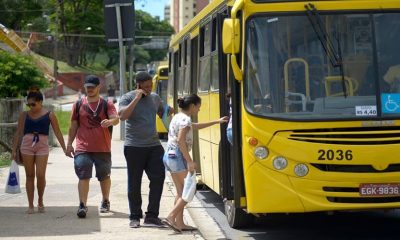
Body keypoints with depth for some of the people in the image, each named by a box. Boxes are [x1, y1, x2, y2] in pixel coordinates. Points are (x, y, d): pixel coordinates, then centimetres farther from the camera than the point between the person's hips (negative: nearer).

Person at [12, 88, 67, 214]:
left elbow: (57, 132, 3)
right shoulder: (24, 115, 6)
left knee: (40, 175, -9)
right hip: (27, 145, 2)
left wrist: (64, 148, 0)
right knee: (30, 175, 4)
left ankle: (40, 201, 15)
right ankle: (30, 205, 9)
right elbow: (19, 133, 9)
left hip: (42, 146, -2)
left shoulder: (49, 115, 1)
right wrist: (14, 149, 6)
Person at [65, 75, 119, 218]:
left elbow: (116, 119, -13)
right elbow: (73, 126, 13)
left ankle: (105, 202, 32)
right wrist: (69, 144, 9)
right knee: (83, 177, -10)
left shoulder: (106, 104, 3)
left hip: (103, 148, 0)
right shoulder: (79, 105, 8)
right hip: (82, 149, 0)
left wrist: (110, 121, -37)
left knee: (104, 176, 13)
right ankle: (82, 205, -13)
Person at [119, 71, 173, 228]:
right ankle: (135, 217, 17)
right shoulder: (127, 98, -5)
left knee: (158, 178, -5)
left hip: (154, 146, 4)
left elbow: (162, 113, 27)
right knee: (134, 183, 5)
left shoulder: (155, 97, 10)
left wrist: (171, 110, 7)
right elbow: (122, 115, -23)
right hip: (134, 147, -4)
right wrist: (137, 98, -21)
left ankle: (151, 216, 1)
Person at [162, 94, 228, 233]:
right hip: (178, 156, -9)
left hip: (169, 155, 9)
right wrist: (190, 161, -22)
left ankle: (179, 223, 10)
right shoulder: (185, 119, -12)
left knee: (181, 192, 12)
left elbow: (196, 126, 31)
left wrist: (217, 122, 34)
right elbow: (181, 141, -22)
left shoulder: (178, 117, 17)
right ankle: (171, 217, -11)